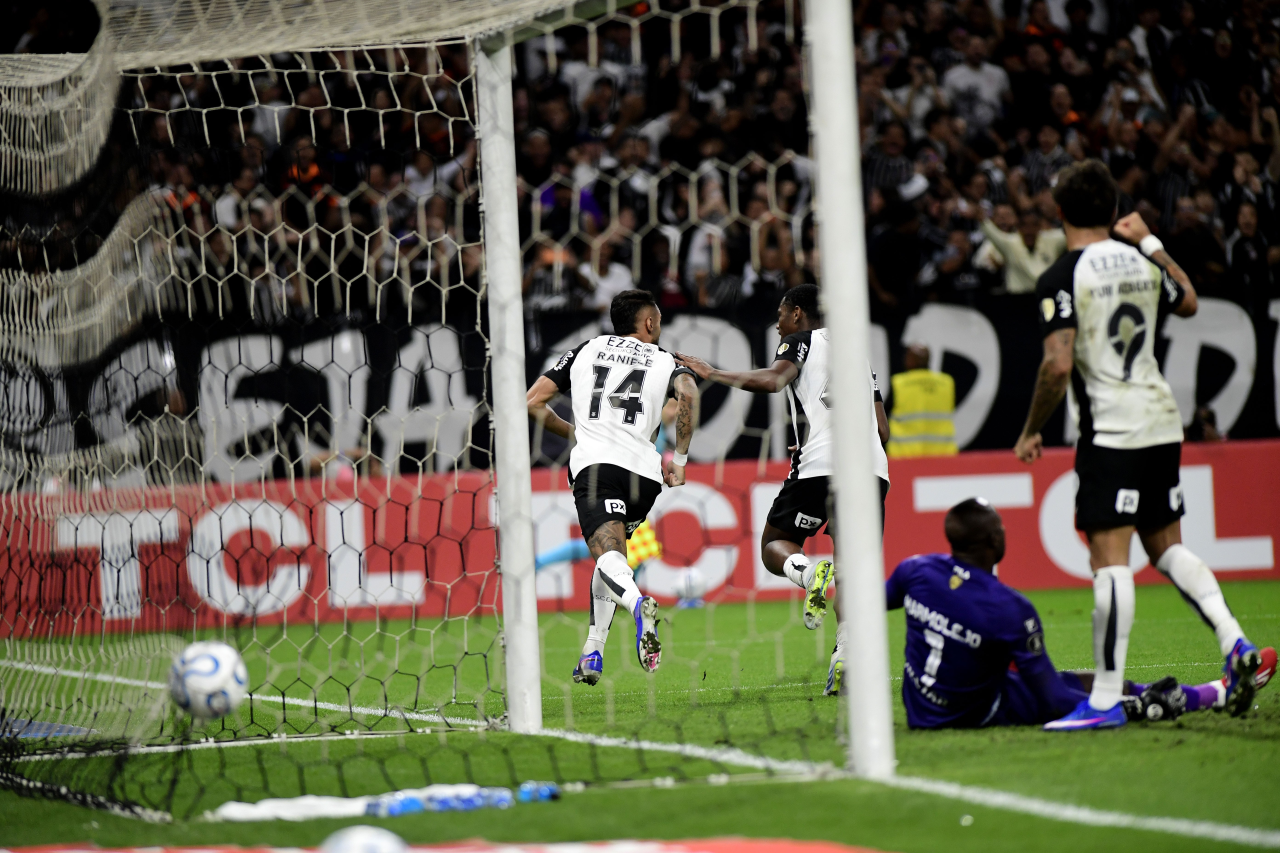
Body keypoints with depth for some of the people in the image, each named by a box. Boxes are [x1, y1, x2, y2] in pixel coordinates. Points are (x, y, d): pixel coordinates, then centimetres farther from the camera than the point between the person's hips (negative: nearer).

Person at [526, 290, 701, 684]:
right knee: (611, 552, 23)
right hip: (644, 470, 2)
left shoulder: (585, 351, 23)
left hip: (594, 463, -2)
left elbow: (532, 402, 19)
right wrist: (680, 459, 1)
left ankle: (638, 603, -53)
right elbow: (688, 393, -7)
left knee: (608, 553, -19)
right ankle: (592, 655, 18)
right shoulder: (665, 362, 17)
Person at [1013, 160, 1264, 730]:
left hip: (1112, 431, -7)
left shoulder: (1061, 279, -11)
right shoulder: (1140, 263, 8)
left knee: (1109, 559, -8)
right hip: (1162, 421, 7)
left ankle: (1106, 700, -9)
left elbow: (1058, 366, -19)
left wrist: (1030, 431, -7)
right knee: (1166, 547, 19)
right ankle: (1234, 642, 4)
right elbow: (1188, 303, 29)